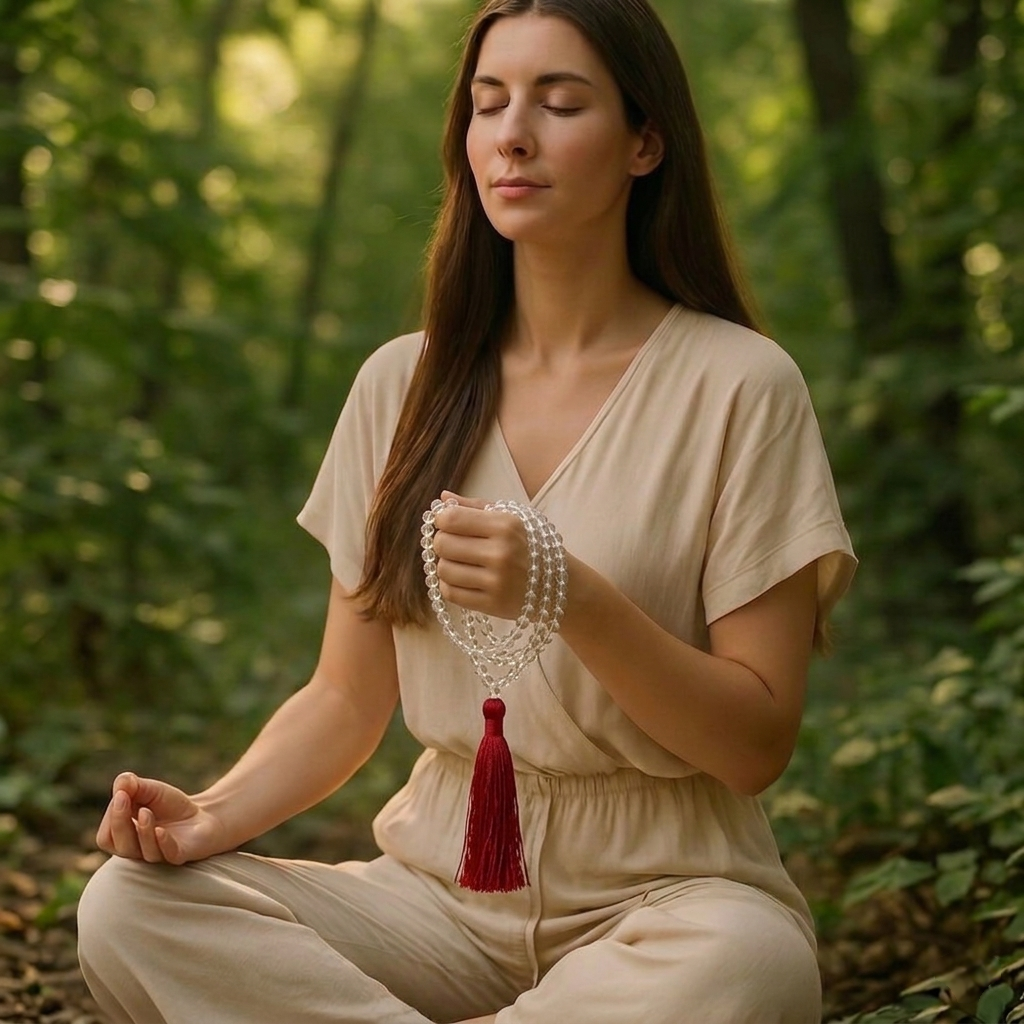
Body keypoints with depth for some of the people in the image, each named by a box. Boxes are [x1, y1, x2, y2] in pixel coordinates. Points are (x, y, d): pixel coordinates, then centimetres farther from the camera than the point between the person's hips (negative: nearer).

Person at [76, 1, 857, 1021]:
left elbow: (757, 743, -8)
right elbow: (346, 699, 8)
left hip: (659, 892, -2)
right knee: (130, 909, -21)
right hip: (443, 883, 3)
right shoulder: (402, 384, 8)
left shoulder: (738, 384, -5)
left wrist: (574, 600, -23)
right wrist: (214, 814, -12)